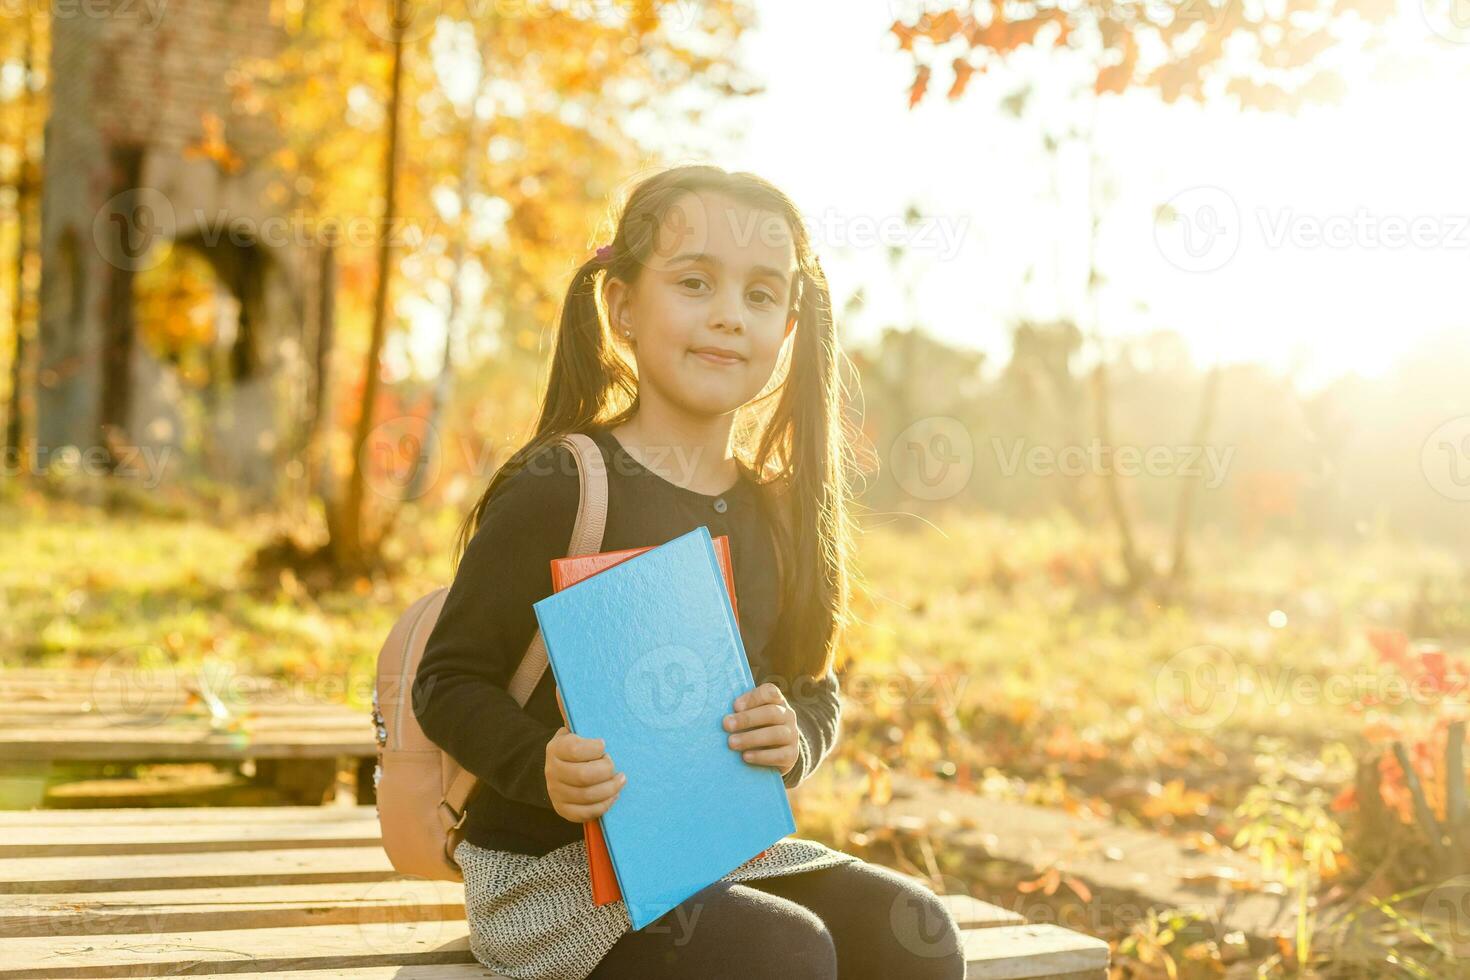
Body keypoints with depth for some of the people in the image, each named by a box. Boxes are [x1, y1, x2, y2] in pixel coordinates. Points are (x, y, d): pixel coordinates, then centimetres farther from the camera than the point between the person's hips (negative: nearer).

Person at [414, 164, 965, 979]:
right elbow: (448, 682, -11)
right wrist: (543, 767, -29)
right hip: (550, 864, -6)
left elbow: (813, 689, 16)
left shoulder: (773, 511, 6)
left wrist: (796, 739, -7)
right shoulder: (556, 488, -14)